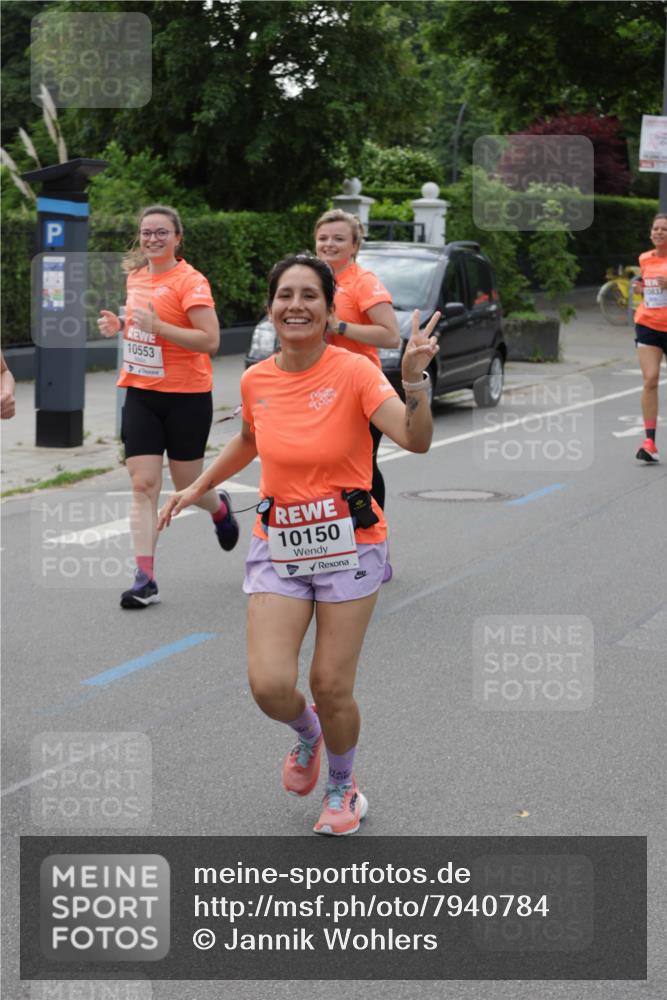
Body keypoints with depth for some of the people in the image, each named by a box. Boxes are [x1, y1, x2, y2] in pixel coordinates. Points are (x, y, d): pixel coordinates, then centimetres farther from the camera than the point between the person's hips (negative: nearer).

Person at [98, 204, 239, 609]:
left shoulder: (190, 281, -12)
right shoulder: (136, 276, 9)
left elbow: (211, 340, -20)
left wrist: (156, 326, -27)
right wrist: (120, 324, 4)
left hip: (186, 396, -5)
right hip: (141, 395, 5)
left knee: (186, 484, 8)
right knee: (143, 485, -5)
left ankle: (220, 507, 44)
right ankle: (145, 579, -6)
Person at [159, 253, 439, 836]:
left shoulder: (354, 372, -13)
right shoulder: (255, 381, 0)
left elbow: (416, 441, -27)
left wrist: (415, 376, -40)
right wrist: (198, 487, 19)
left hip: (348, 546, -3)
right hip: (278, 545, 3)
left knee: (332, 686, 1)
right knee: (270, 686, -10)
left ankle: (343, 786, 32)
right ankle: (307, 733, 29)